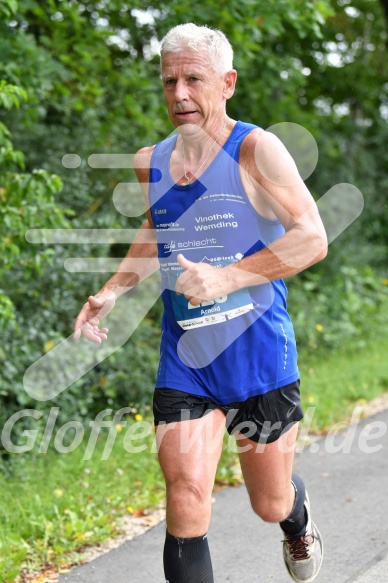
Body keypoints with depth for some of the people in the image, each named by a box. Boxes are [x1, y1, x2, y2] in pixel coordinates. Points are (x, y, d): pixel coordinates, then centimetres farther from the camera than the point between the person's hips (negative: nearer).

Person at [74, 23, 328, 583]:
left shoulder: (255, 149, -12)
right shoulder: (150, 163, 4)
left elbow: (312, 238, -20)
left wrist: (226, 278, -28)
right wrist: (112, 290, 7)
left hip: (260, 357, -3)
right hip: (184, 363, 3)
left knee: (270, 505, 14)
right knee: (186, 503, -11)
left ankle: (298, 519, 51)